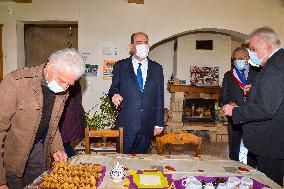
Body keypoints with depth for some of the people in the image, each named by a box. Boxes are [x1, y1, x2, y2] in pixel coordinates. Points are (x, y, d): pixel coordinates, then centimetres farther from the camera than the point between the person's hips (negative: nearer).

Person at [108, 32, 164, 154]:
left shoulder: (157, 68, 6)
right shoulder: (120, 66, 2)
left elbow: (159, 97, 6)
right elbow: (113, 88, 5)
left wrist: (159, 123, 4)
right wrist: (114, 95, -20)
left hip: (147, 125, 2)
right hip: (126, 124, -1)